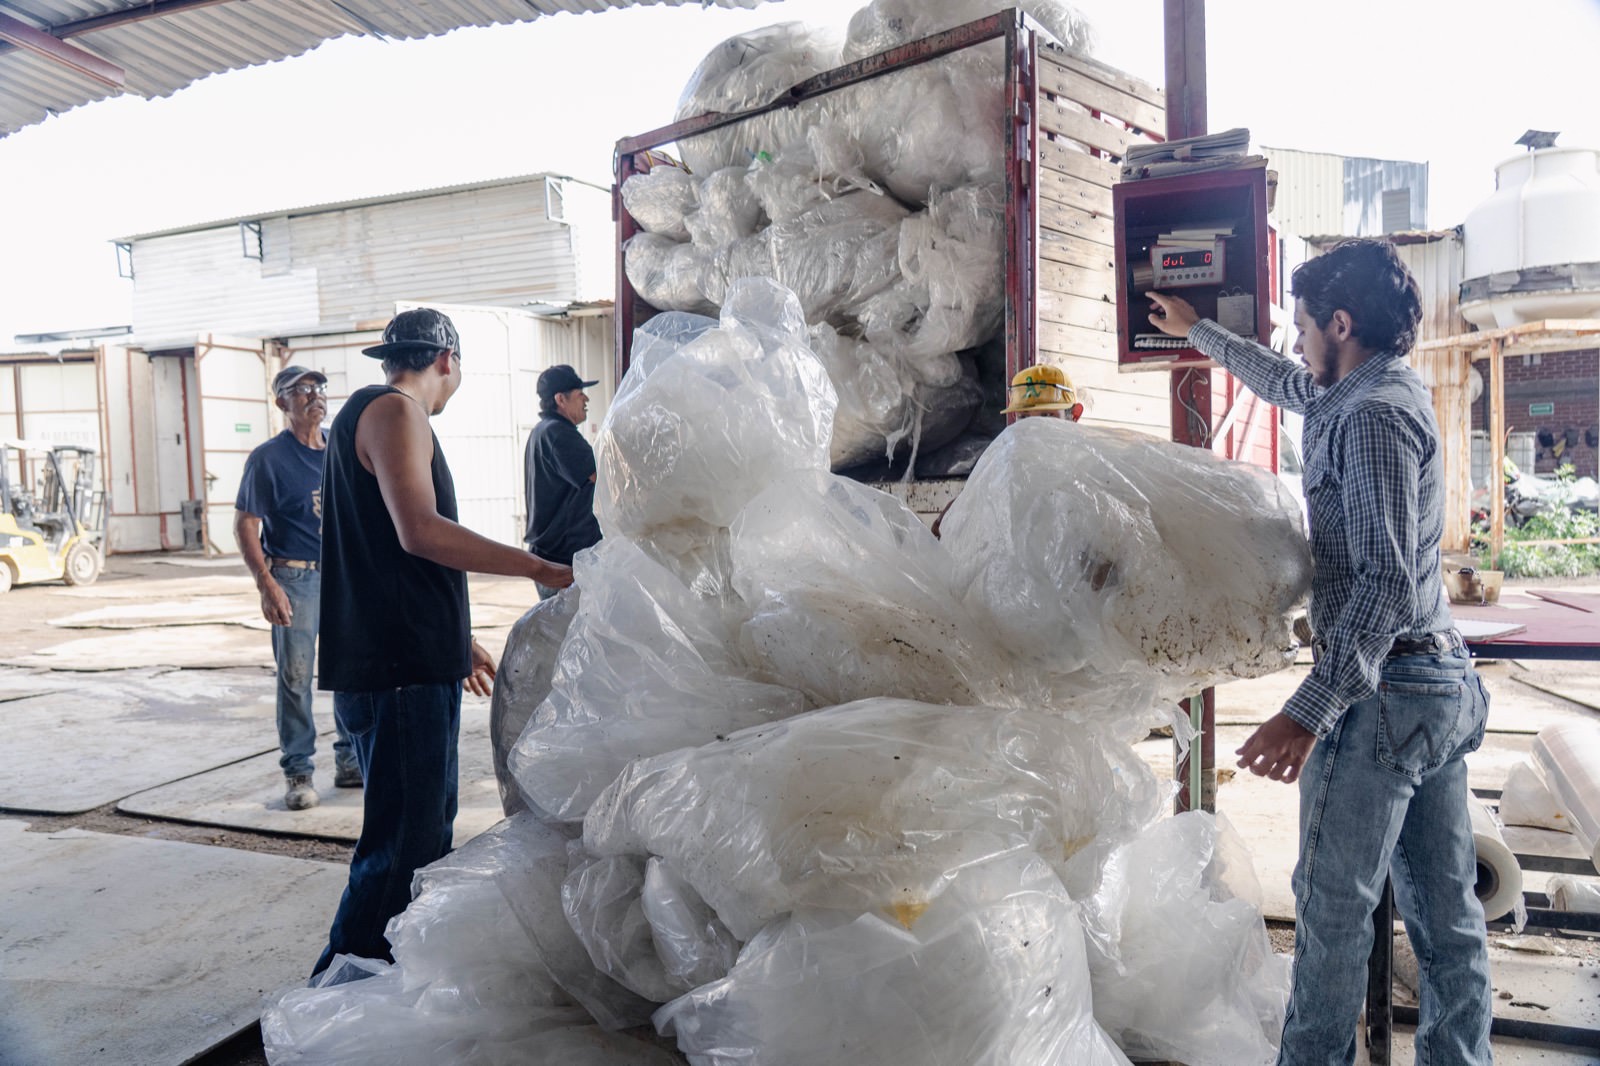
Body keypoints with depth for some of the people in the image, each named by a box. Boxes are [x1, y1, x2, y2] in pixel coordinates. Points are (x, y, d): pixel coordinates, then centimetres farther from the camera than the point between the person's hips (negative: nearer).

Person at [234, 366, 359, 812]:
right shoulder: (268, 458, -6)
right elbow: (245, 524, -6)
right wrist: (266, 584, -15)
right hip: (295, 578, -5)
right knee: (295, 677, 1)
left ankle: (351, 762, 23)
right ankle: (298, 773, 13)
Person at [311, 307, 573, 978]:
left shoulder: (374, 414, 24)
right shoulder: (392, 410, -8)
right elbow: (420, 532, -23)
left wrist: (460, 639, 31)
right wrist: (542, 569, -20)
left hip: (409, 664, 11)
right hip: (400, 670, -11)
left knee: (427, 830, 18)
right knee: (399, 848, -7)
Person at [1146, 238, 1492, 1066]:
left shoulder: (1372, 414, -16)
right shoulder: (1388, 392, 13)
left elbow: (1387, 578, -23)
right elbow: (1284, 383, 33)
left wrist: (1309, 710, -27)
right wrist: (1196, 330, 44)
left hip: (1382, 688, -10)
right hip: (1444, 683, 10)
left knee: (1333, 905, 2)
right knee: (1446, 907, 14)